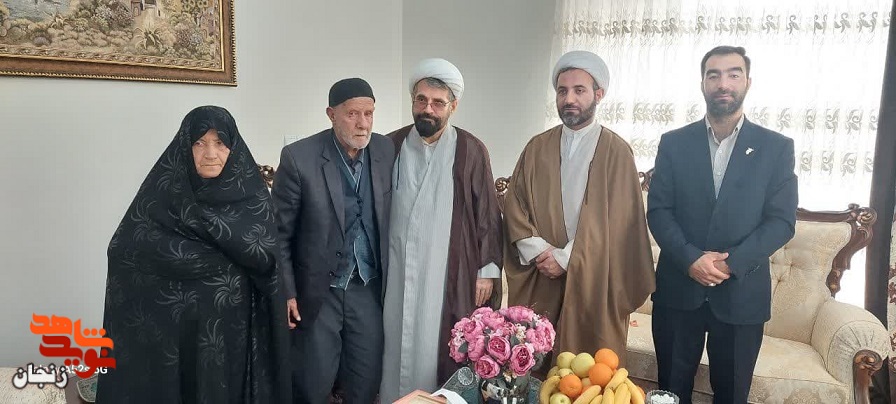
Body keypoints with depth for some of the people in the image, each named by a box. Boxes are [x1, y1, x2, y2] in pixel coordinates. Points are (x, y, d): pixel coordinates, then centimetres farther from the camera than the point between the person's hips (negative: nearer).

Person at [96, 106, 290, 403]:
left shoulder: (252, 195, -2)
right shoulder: (163, 192, -5)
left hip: (233, 323, 1)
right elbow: (127, 250, -18)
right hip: (174, 323, -1)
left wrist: (206, 217, -17)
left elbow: (264, 257, -10)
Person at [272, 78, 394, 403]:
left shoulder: (387, 151, -3)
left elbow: (392, 218, 4)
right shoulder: (298, 157, -13)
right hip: (317, 291, -3)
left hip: (370, 289, 3)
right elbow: (279, 232, -8)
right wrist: (286, 292, -9)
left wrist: (391, 279, 4)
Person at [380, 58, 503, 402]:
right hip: (397, 272, 3)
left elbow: (487, 213, -1)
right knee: (398, 344, 9)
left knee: (440, 347, 4)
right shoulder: (391, 146, 3)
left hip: (450, 274, -2)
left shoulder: (471, 151, -5)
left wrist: (488, 269, -2)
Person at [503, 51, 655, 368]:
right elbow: (514, 207, 4)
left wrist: (565, 258, -11)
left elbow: (618, 221, -8)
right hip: (538, 282, 3)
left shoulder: (616, 152, -2)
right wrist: (539, 252, -10)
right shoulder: (537, 149, 8)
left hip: (593, 284, -2)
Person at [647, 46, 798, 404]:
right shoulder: (674, 143, 4)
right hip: (678, 287, 1)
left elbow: (782, 220, -3)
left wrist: (732, 263, -15)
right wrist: (690, 259, -15)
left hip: (742, 292, 0)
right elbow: (658, 210, -1)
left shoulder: (776, 147, 2)